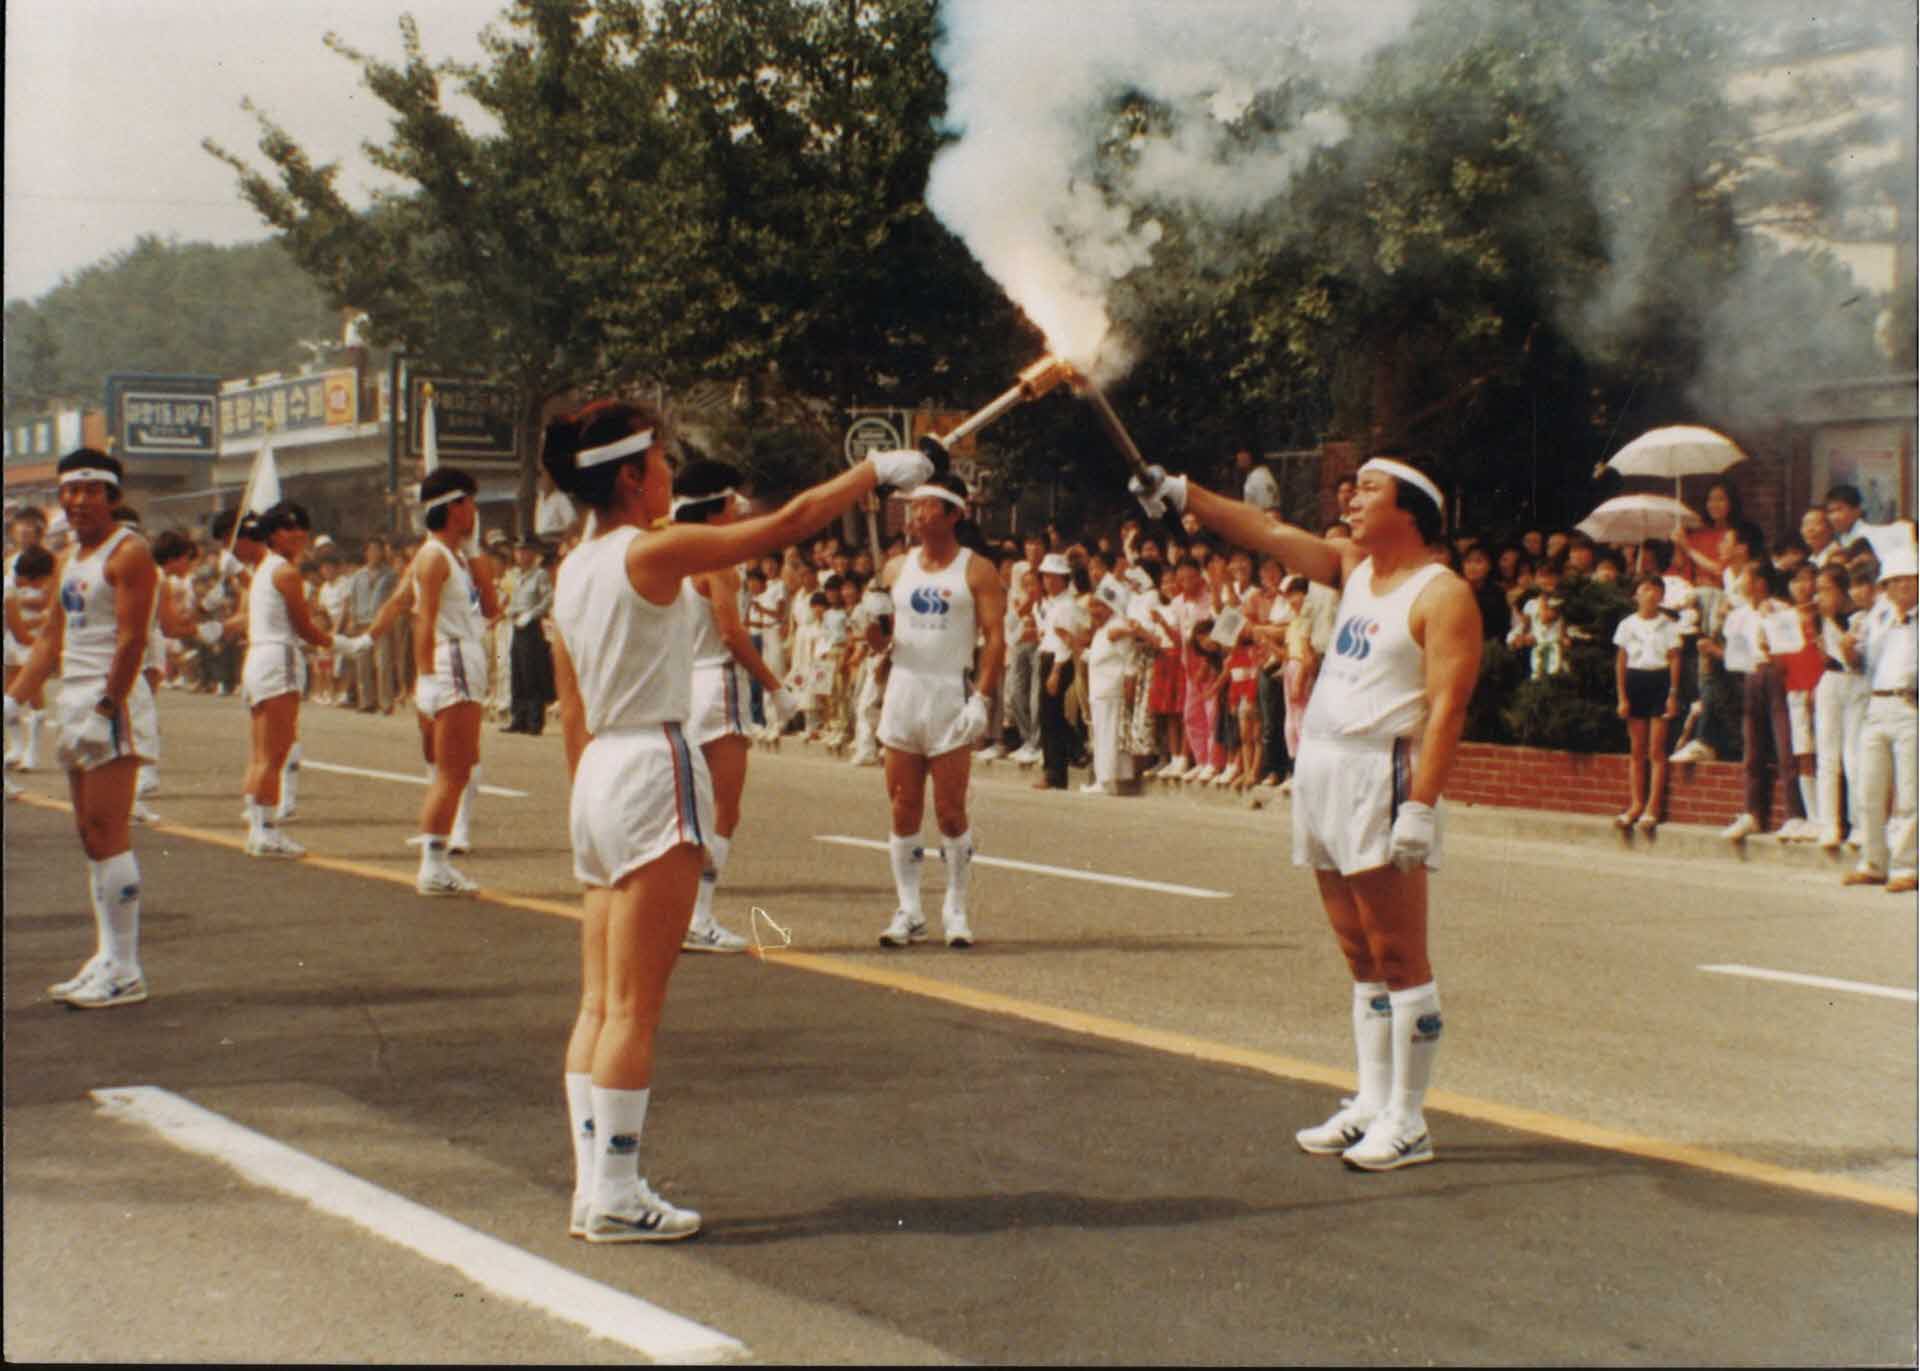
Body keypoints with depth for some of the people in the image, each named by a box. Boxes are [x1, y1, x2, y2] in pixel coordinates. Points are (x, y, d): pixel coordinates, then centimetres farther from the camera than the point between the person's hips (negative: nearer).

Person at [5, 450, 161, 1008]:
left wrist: (105, 708, -22)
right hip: (76, 702, 9)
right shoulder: (70, 558, 18)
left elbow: (131, 641, -17)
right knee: (92, 837, 9)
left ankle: (125, 971, -8)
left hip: (114, 701, -9)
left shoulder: (128, 553, -9)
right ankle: (106, 958, 13)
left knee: (107, 834, -11)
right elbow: (51, 638, 21)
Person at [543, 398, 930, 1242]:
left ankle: (594, 1186, 12)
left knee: (599, 1004, 9)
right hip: (653, 770, -9)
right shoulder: (652, 552, -11)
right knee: (634, 1007, -5)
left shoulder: (574, 571, 12)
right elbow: (787, 523, -10)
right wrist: (878, 473, 1)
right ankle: (614, 1194, -2)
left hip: (599, 772, 9)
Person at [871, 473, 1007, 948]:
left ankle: (956, 910, 9)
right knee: (903, 811, 4)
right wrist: (871, 621, -9)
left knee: (951, 813, -2)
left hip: (952, 697, -4)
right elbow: (880, 641, 14)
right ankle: (908, 911, 10)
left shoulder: (976, 570, -2)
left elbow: (995, 639, -7)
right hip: (902, 694, 4)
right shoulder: (896, 568, 10)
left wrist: (981, 699, -16)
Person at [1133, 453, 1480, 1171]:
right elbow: (1269, 532, 19)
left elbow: (1446, 708, -16)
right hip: (1322, 771, 8)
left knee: (1399, 958, -5)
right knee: (1361, 957, 12)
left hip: (1383, 775, -8)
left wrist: (1422, 806, -23)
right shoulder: (1353, 568, 15)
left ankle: (1408, 1123, -1)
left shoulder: (1442, 594, -9)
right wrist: (1181, 495, 14)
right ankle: (1371, 1104, 18)